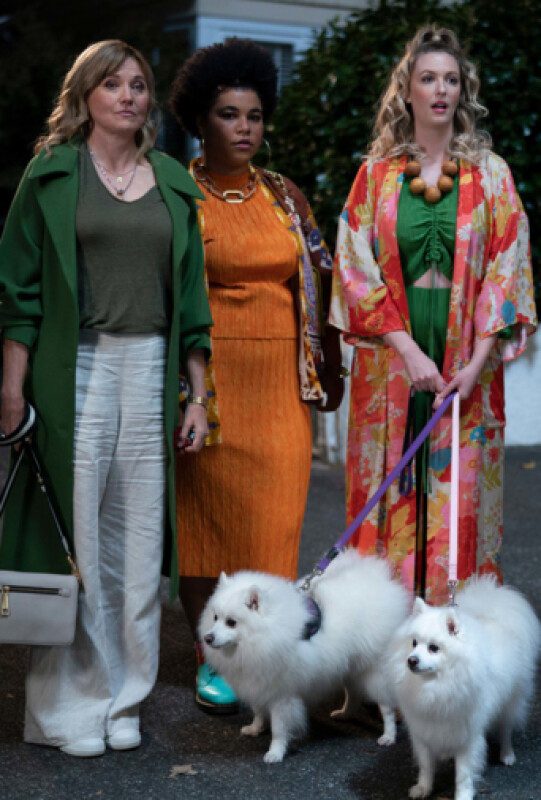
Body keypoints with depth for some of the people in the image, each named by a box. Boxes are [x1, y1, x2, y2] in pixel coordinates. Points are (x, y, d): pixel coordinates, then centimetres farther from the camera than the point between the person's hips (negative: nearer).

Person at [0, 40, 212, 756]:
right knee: (74, 532, -2)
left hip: (151, 370, 3)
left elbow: (190, 295, 15)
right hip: (74, 368, -3)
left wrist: (198, 394, 10)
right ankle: (69, 704, 10)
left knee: (138, 536, 5)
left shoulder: (172, 182, 14)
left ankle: (124, 698, 17)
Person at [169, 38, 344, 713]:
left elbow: (320, 279, 15)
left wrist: (330, 365, 11)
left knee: (273, 517, 0)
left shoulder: (284, 196, 11)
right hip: (208, 379, -3)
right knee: (204, 511, 2)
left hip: (279, 381, 3)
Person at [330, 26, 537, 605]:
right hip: (391, 356, 0)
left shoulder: (489, 174, 6)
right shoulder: (377, 173, 7)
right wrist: (407, 349, -10)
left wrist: (477, 361, -10)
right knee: (390, 492, 0)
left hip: (465, 360, 0)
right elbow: (356, 266, 1)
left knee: (461, 491, 0)